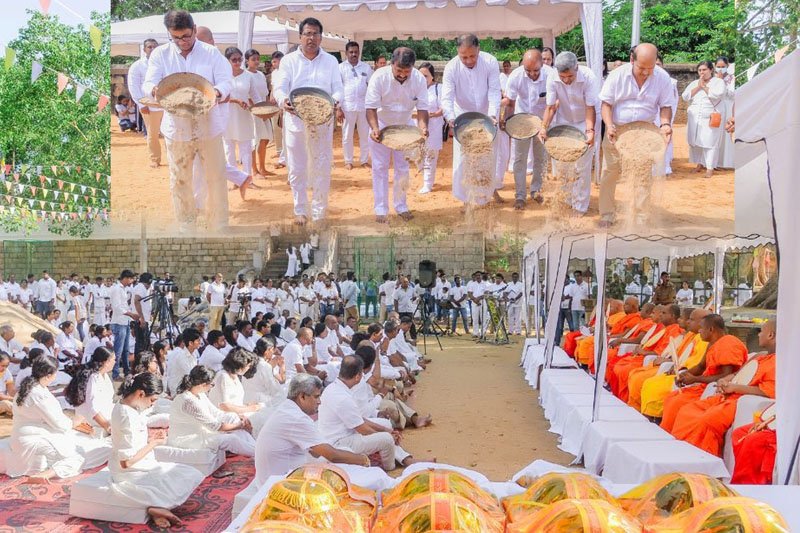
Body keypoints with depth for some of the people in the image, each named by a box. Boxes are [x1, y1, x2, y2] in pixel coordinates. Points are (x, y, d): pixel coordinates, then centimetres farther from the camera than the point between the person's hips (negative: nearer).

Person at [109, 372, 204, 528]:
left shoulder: (122, 405, 1)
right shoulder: (128, 418, -29)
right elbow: (127, 461, -27)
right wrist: (154, 443, -16)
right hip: (131, 473, -10)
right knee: (191, 477, -8)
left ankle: (158, 507, -6)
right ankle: (160, 507, -6)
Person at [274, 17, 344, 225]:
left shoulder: (331, 61, 8)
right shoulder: (289, 60, 4)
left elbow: (338, 88, 3)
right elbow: (280, 88, -3)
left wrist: (335, 101, -21)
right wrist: (283, 101, -27)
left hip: (323, 121, 1)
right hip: (296, 120, 0)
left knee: (322, 168, 2)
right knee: (297, 169, 5)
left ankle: (319, 212, 15)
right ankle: (300, 210, 19)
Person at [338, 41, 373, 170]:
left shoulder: (366, 67, 7)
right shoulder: (341, 68, 0)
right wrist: (338, 108, -7)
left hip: (364, 106, 2)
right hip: (347, 107, -2)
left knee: (365, 135, 8)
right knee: (347, 136, 6)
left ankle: (364, 160, 19)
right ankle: (348, 161, 17)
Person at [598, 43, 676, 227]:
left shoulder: (662, 78, -9)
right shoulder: (617, 75, -12)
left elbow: (665, 106, -1)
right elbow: (606, 104, -8)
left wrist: (665, 124, -20)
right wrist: (609, 125, -24)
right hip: (616, 132, 0)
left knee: (644, 176, 2)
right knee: (609, 173, 5)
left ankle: (641, 219, 14)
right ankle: (607, 215, 18)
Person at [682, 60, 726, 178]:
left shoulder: (719, 82, 3)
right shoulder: (694, 83, 16)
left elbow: (717, 95, -15)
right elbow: (685, 97, 3)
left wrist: (704, 87, -6)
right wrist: (698, 87, -5)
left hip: (710, 118, -5)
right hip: (694, 118, 5)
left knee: (710, 143, -8)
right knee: (695, 142, 6)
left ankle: (710, 167, -6)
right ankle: (699, 164, 17)